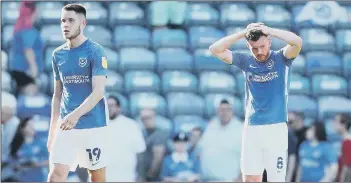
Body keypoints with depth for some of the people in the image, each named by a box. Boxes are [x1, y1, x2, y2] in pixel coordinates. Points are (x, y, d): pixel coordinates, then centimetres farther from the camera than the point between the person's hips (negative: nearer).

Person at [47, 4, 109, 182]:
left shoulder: (95, 51, -7)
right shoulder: (58, 54, 9)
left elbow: (98, 92, -16)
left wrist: (76, 114, -31)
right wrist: (52, 131, 15)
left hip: (93, 125, -4)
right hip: (66, 127, 4)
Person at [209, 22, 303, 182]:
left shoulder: (281, 59, 0)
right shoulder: (246, 61, 7)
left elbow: (297, 42, -19)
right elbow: (215, 49, 0)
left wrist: (268, 30, -13)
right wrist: (243, 33, -7)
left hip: (276, 128, -3)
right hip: (251, 128, 3)